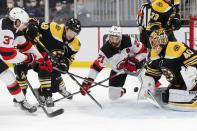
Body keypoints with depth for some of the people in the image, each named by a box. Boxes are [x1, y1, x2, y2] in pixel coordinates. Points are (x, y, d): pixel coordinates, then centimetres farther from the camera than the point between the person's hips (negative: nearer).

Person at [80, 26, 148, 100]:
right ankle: (121, 91, 32)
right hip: (118, 70, 0)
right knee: (113, 96, -3)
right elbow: (96, 66, -27)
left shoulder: (129, 41, -29)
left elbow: (143, 51, -19)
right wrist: (88, 81, -35)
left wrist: (133, 61, -31)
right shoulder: (106, 50, -29)